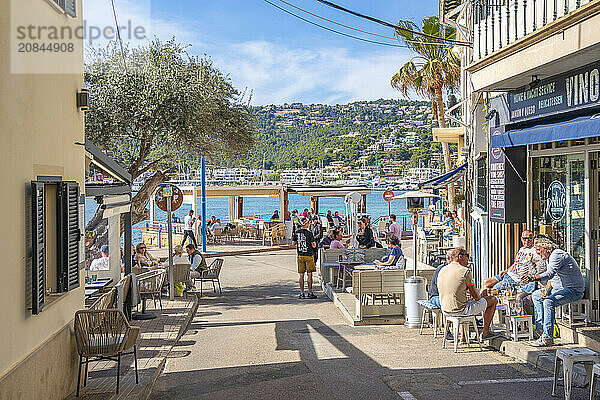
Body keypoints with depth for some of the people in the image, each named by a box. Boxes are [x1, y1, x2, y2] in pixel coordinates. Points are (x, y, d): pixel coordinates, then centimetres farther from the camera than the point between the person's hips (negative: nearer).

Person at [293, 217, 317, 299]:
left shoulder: (296, 232, 2)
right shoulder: (309, 233, -11)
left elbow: (294, 243, 13)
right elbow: (314, 246, -8)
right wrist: (314, 243, 11)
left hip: (300, 256, 4)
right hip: (309, 255, -4)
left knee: (301, 275, 7)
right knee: (309, 274, 1)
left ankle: (302, 293, 9)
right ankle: (310, 293, 1)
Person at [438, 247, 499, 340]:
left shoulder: (442, 271, 7)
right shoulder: (465, 271, -13)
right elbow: (476, 297, -8)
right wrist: (481, 295, 14)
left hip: (445, 310, 7)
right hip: (460, 310, -7)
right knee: (493, 300, 11)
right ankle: (485, 332, 23)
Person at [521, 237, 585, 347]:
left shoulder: (557, 255, -17)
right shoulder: (551, 257, 15)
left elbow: (550, 274, -32)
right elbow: (553, 278, 19)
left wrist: (533, 278, -44)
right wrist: (547, 289, -1)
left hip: (574, 290, -11)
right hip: (561, 288, 11)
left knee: (549, 301, -31)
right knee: (536, 295, 13)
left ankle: (548, 338, -28)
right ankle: (540, 327, 8)